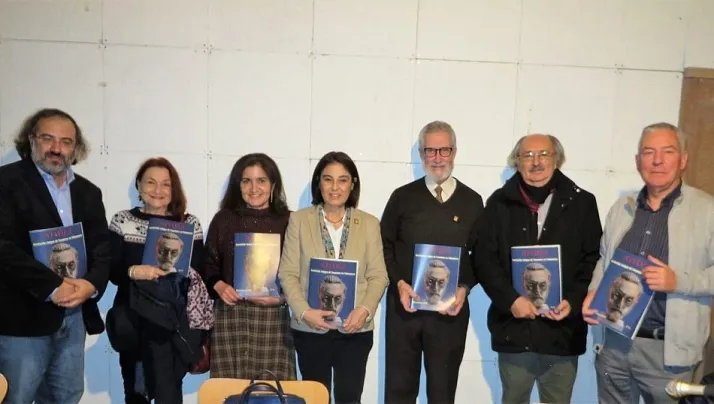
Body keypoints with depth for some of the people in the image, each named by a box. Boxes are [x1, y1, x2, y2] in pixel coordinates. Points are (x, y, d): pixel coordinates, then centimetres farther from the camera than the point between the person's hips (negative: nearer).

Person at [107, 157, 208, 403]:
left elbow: (198, 274, -1)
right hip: (131, 321, 2)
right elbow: (111, 270, -4)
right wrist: (133, 272, -23)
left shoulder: (190, 224, -1)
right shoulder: (122, 221, 1)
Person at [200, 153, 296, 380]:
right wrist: (219, 286, -9)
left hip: (273, 317, 0)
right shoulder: (223, 219, 7)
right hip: (230, 316, 1)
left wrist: (283, 295, -13)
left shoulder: (288, 221, 3)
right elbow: (208, 264, 9)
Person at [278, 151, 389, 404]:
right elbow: (288, 274, -2)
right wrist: (304, 312, -15)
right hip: (310, 328, 0)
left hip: (355, 330, 1)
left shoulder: (369, 224, 4)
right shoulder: (299, 220, 1)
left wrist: (365, 310, -14)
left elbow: (378, 276, 2)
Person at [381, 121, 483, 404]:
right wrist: (399, 283, -11)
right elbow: (384, 246, 4)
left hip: (451, 309, 1)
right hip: (405, 305, 0)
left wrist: (465, 288, -10)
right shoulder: (403, 197, 3)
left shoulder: (472, 201, 5)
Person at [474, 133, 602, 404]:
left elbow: (594, 260, 2)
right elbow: (483, 258, -2)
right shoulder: (500, 203, 2)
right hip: (513, 328, 0)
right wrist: (510, 299, -13)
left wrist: (573, 302, -12)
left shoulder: (582, 203, 3)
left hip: (563, 330, 0)